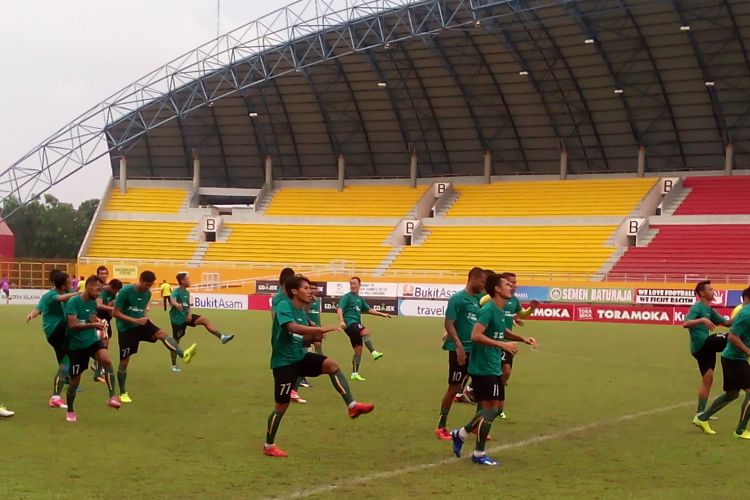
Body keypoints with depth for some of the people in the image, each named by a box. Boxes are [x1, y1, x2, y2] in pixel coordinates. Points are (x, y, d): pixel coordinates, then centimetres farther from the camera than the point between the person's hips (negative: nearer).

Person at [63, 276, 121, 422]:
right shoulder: (73, 302, -17)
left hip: (92, 340, 4)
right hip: (76, 345, -4)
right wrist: (93, 325, -33)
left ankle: (112, 397, -26)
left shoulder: (93, 302, 4)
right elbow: (72, 325, -27)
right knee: (75, 379, 4)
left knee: (107, 360, -26)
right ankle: (70, 411, 26)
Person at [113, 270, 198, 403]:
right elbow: (115, 313, -17)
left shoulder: (147, 293, 3)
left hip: (141, 324, 5)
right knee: (124, 361, -1)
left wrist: (145, 319, 0)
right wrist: (134, 320, -24)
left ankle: (183, 354, -45)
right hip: (126, 329, -5)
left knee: (162, 333, -24)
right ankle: (123, 393, 14)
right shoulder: (125, 291, -17)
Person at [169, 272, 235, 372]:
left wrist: (189, 313, -4)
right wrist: (176, 304, -65)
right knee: (176, 341, 2)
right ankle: (174, 365, 14)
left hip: (186, 317, 7)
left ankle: (222, 337, -14)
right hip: (178, 319, -7)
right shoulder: (176, 292, -18)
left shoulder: (187, 292, 9)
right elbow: (172, 299, -41)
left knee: (204, 320, -9)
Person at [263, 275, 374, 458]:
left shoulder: (302, 311, 8)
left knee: (332, 365, -16)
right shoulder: (284, 306, -17)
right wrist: (320, 329, -40)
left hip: (300, 357, 7)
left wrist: (315, 336, -4)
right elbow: (292, 327, -35)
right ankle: (269, 446, 18)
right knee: (282, 405, 1)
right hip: (284, 362, -7)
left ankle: (352, 406, -21)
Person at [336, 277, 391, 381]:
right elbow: (339, 309, -13)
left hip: (356, 324, 8)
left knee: (358, 349, 5)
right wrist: (341, 321, -29)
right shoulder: (347, 297, -2)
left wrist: (382, 314, 27)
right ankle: (374, 352, -48)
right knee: (365, 332, -35)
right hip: (350, 322, -8)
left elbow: (368, 309, 30)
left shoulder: (360, 299, 20)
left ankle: (355, 373, 11)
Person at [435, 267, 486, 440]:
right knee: (454, 388, 0)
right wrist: (459, 346, -25)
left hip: (476, 350, 7)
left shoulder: (477, 300, 12)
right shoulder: (458, 299, -11)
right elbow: (448, 324, -17)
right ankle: (441, 427, 12)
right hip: (460, 350, -7)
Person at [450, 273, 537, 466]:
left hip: (493, 368, 10)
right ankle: (479, 454, 4)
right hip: (483, 368, -10)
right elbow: (476, 335, -27)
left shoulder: (500, 311, 12)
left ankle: (461, 434, 23)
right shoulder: (488, 310, -17)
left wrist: (522, 339, 18)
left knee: (497, 407, 13)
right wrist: (502, 345, -27)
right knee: (491, 408, -6)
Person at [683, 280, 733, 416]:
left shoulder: (709, 309, 19)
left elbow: (725, 322, 20)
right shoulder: (697, 307, -9)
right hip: (702, 344, -9)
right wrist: (702, 320, -38)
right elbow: (685, 324, -24)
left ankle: (700, 412, 16)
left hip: (704, 348, 9)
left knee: (707, 379, 12)